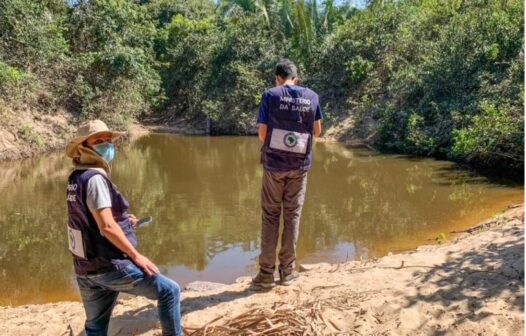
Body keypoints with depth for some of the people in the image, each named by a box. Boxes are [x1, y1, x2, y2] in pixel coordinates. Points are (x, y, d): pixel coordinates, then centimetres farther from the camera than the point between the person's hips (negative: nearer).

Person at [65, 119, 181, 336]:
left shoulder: (75, 178, 10)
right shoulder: (94, 178, -18)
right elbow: (107, 227, -25)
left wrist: (122, 220, 11)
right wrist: (136, 255, -17)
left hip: (86, 268, 10)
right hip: (108, 265, -10)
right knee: (169, 290, -2)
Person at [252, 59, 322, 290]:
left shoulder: (270, 95, -5)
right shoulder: (311, 97, 4)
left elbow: (262, 133, -6)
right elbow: (317, 131, 8)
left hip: (274, 163, -2)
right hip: (300, 165, 2)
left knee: (270, 215, 5)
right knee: (292, 215, 9)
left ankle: (266, 273, 7)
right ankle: (287, 271, 16)